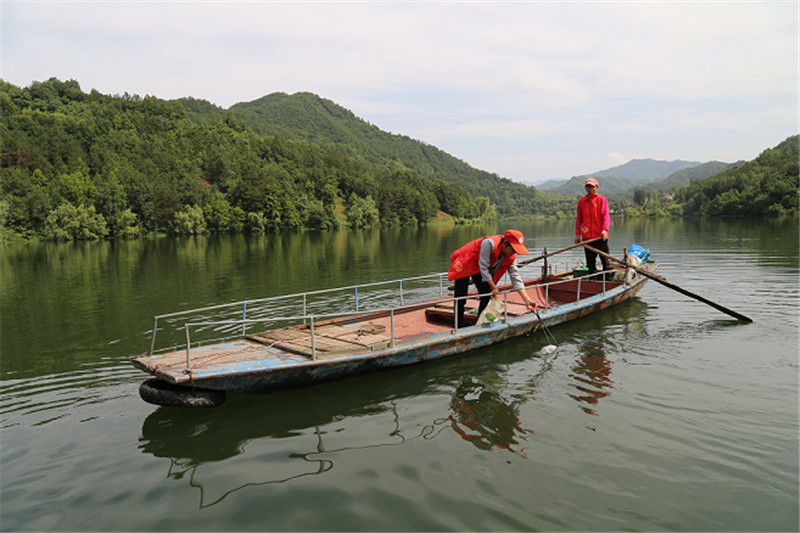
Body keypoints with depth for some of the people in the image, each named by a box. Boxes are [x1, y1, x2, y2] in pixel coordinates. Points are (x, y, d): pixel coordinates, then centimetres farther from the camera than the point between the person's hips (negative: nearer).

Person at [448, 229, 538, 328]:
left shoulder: (511, 257, -15)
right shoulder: (489, 243, -36)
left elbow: (516, 278, -14)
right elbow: (483, 267, -31)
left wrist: (527, 300, -23)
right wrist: (494, 287, -23)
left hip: (479, 269, 7)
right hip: (465, 264, -7)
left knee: (487, 296, -1)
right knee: (460, 297, -10)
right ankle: (458, 327, -1)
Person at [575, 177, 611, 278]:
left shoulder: (602, 199, 3)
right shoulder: (581, 201, 12)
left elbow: (606, 216, -6)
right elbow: (579, 219, 13)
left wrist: (605, 229, -21)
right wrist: (577, 234, 5)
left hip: (600, 236, -3)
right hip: (587, 236, 3)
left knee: (605, 260, -1)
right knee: (590, 262, 6)